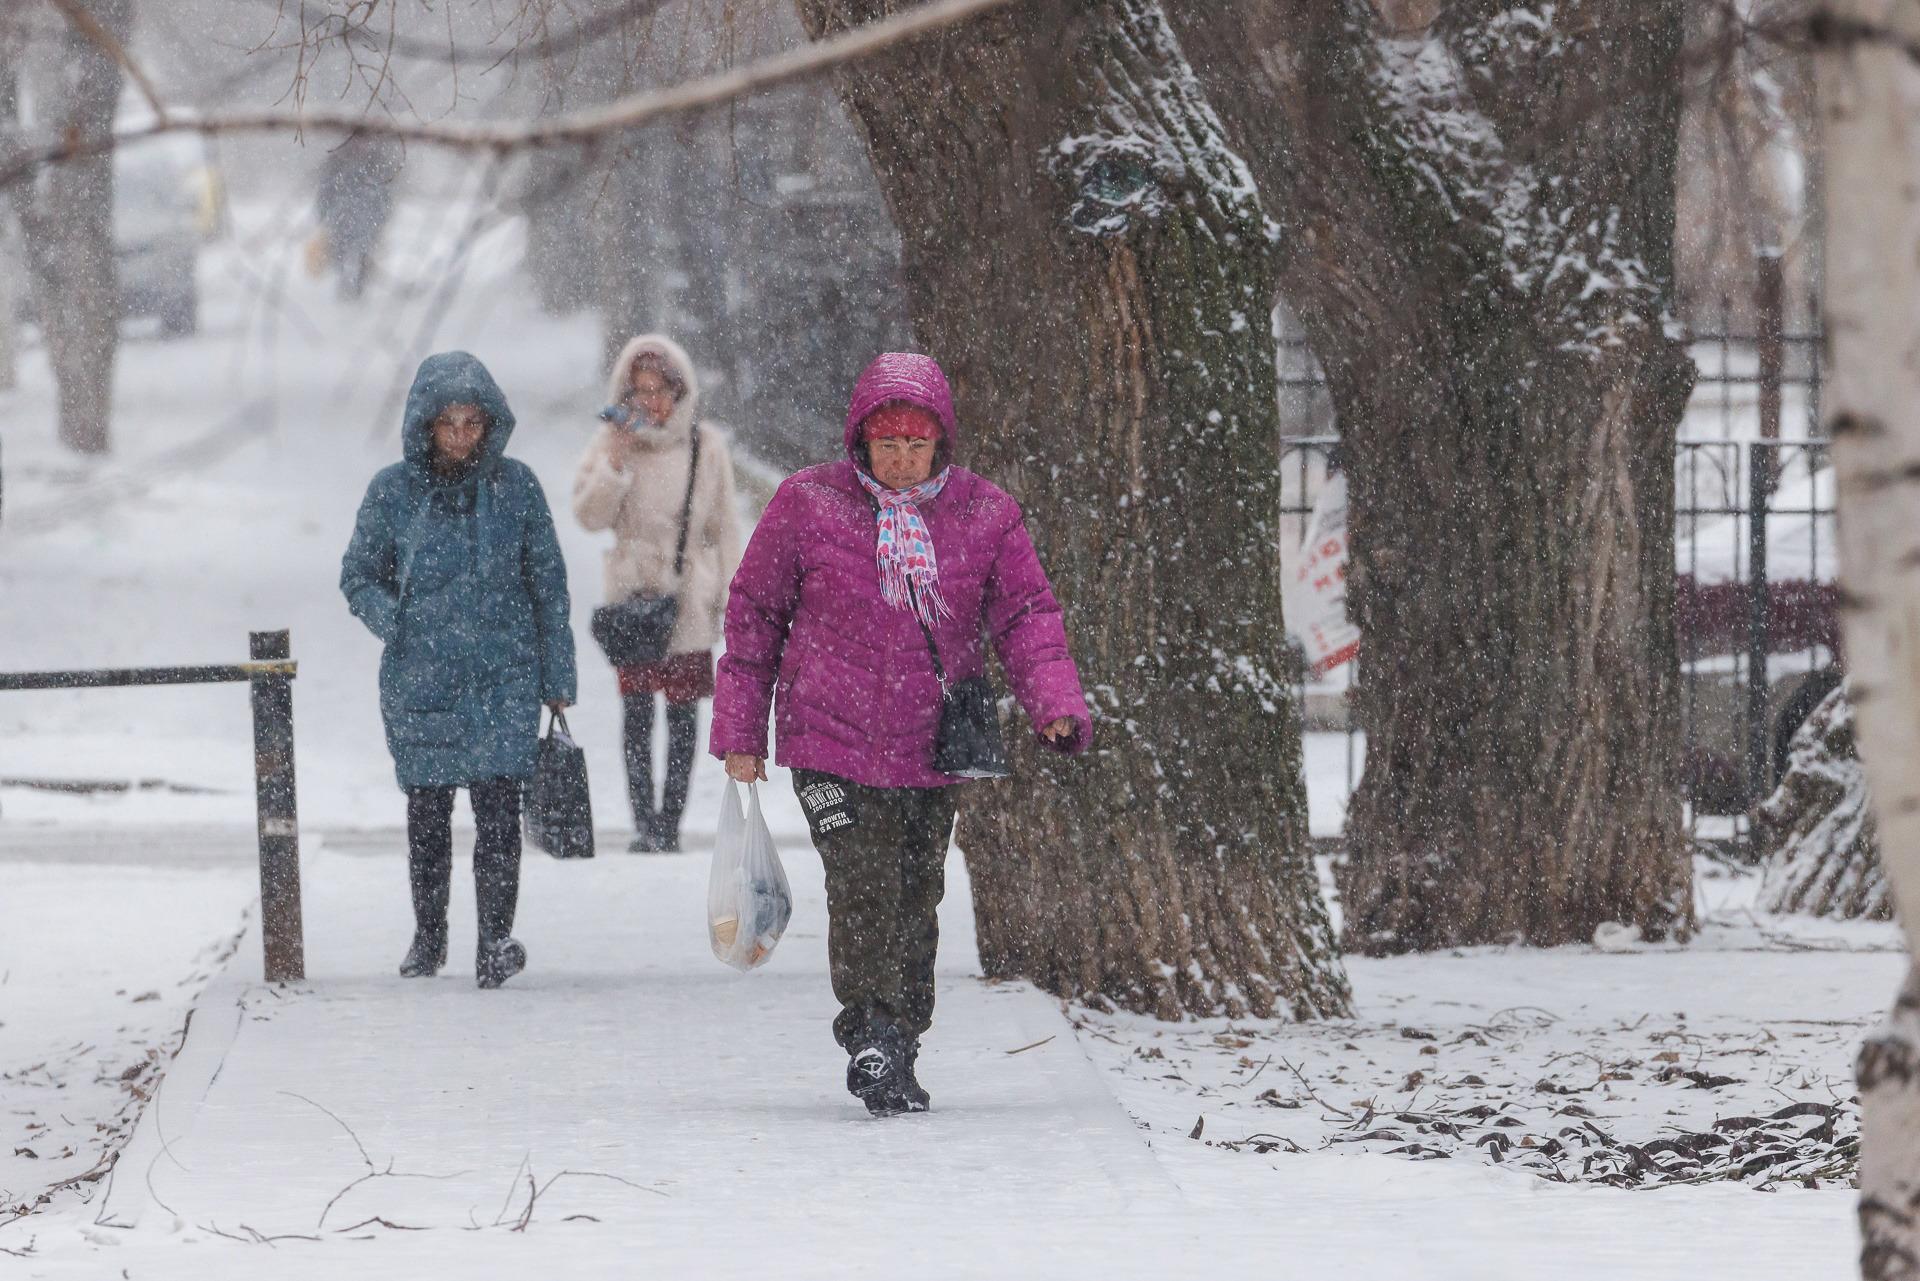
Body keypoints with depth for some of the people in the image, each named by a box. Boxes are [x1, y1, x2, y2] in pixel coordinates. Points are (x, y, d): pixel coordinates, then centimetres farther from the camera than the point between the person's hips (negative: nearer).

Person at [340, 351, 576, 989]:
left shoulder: (515, 484, 1)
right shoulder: (393, 490, -1)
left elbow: (548, 583, 7)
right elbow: (359, 577, 8)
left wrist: (557, 678, 6)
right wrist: (399, 624, -12)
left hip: (503, 675, -1)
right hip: (420, 679, 1)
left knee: (497, 803, -12)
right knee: (428, 809, 12)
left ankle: (495, 938, -6)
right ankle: (428, 935, 28)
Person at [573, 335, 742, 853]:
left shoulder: (706, 446, 1)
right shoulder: (612, 442, 1)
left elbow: (724, 525, 6)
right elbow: (589, 515, -5)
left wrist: (729, 594, 4)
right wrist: (616, 461, -16)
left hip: (689, 596, 0)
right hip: (634, 592, 0)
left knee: (683, 713, 2)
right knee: (637, 712, -6)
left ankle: (670, 823, 9)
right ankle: (644, 824, -6)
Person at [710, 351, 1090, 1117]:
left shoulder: (984, 516, 1)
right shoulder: (808, 506, -3)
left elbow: (1027, 616, 1)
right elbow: (754, 615, 5)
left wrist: (1055, 706, -17)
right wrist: (740, 731, 4)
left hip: (933, 751, 2)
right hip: (833, 745, -2)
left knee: (916, 902, 8)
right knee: (864, 893, -14)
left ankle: (896, 1056, 20)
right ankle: (874, 1041, -8)